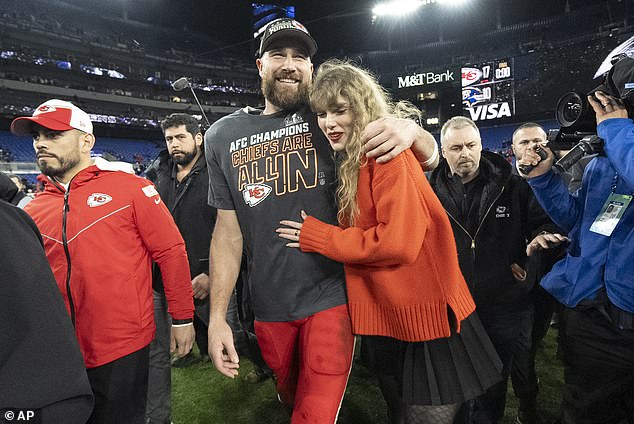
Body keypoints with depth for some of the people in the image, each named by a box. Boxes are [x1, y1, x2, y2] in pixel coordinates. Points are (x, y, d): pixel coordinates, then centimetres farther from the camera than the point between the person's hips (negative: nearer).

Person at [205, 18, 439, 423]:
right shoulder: (224, 136, 0)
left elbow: (430, 159, -2)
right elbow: (228, 229, 2)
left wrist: (411, 130, -26)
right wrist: (217, 316, -2)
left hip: (330, 297, -3)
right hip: (269, 307, 4)